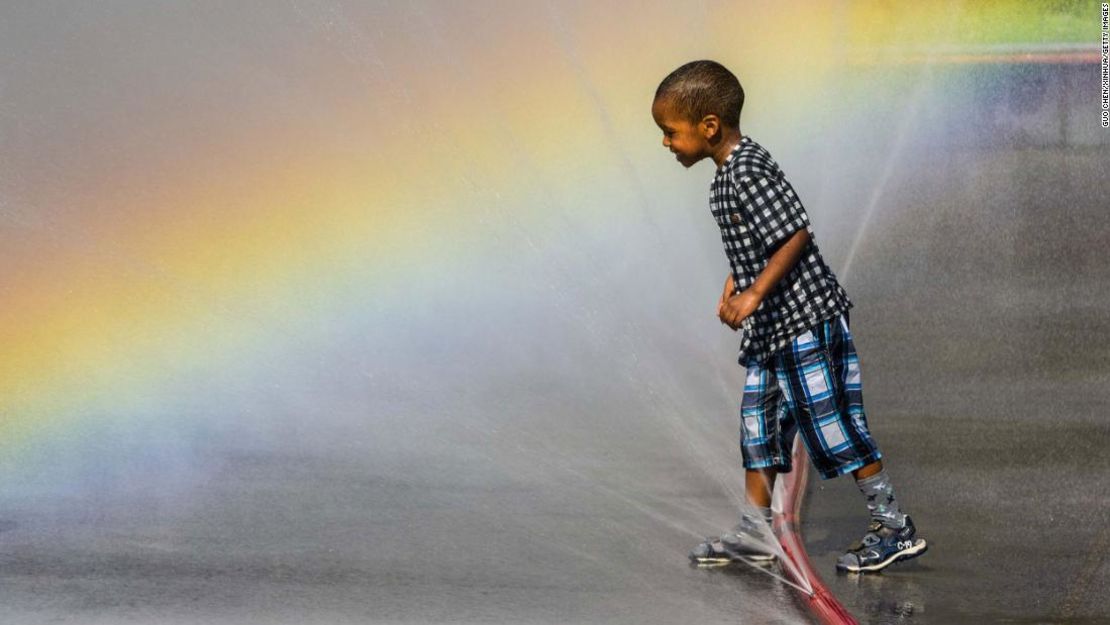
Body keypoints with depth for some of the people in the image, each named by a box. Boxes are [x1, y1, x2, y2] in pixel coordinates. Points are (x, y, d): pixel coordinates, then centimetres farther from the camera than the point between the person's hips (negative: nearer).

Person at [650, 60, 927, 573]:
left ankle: (896, 529, 3)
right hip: (771, 328, 11)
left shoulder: (748, 173, -20)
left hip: (805, 322, -11)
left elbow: (795, 236, -25)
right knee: (758, 423, 14)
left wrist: (754, 295, -27)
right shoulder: (729, 174, 12)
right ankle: (754, 534, 22)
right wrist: (733, 289, 19)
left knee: (834, 426, -5)